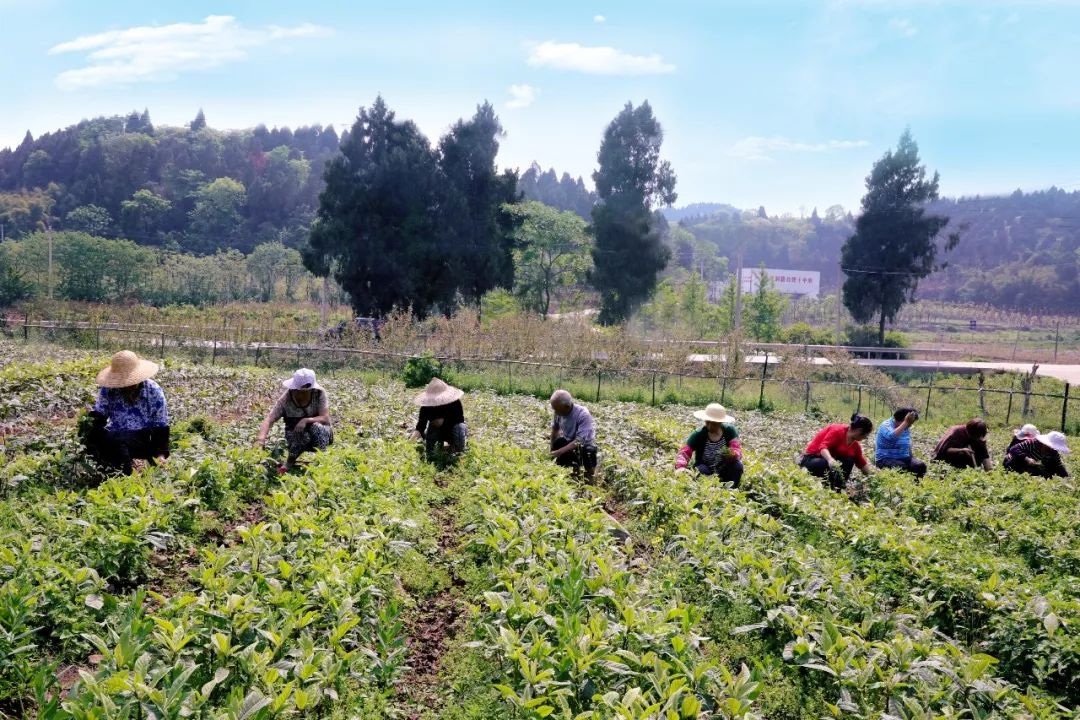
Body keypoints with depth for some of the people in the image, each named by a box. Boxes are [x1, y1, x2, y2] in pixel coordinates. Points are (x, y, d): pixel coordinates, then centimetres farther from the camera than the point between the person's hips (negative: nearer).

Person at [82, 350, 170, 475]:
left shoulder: (153, 391, -10)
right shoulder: (108, 389, -5)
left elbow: (161, 427, -6)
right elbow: (99, 415, 5)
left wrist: (161, 454, -16)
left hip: (143, 440, -4)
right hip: (113, 436, 4)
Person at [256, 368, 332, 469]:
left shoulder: (319, 393, -19)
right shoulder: (285, 399, -18)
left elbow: (326, 419, -23)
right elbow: (268, 421, -26)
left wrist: (306, 420, -39)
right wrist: (261, 438, -45)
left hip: (320, 434, 0)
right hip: (296, 434, 1)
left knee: (317, 427, -33)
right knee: (300, 435, -33)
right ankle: (290, 462, -6)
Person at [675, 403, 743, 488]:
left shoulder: (729, 431, -11)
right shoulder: (698, 434, -16)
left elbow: (737, 451, -21)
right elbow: (684, 453, -25)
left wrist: (732, 454, -46)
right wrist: (681, 467, -46)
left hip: (724, 471, 2)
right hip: (705, 469, -2)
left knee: (737, 465, -26)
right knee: (701, 470, -32)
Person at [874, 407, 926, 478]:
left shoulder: (906, 428, 12)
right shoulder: (886, 426, -13)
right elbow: (892, 437, -36)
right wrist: (906, 422, -36)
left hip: (903, 459, 7)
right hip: (885, 459, -7)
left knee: (921, 466, -20)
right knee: (902, 468, -35)